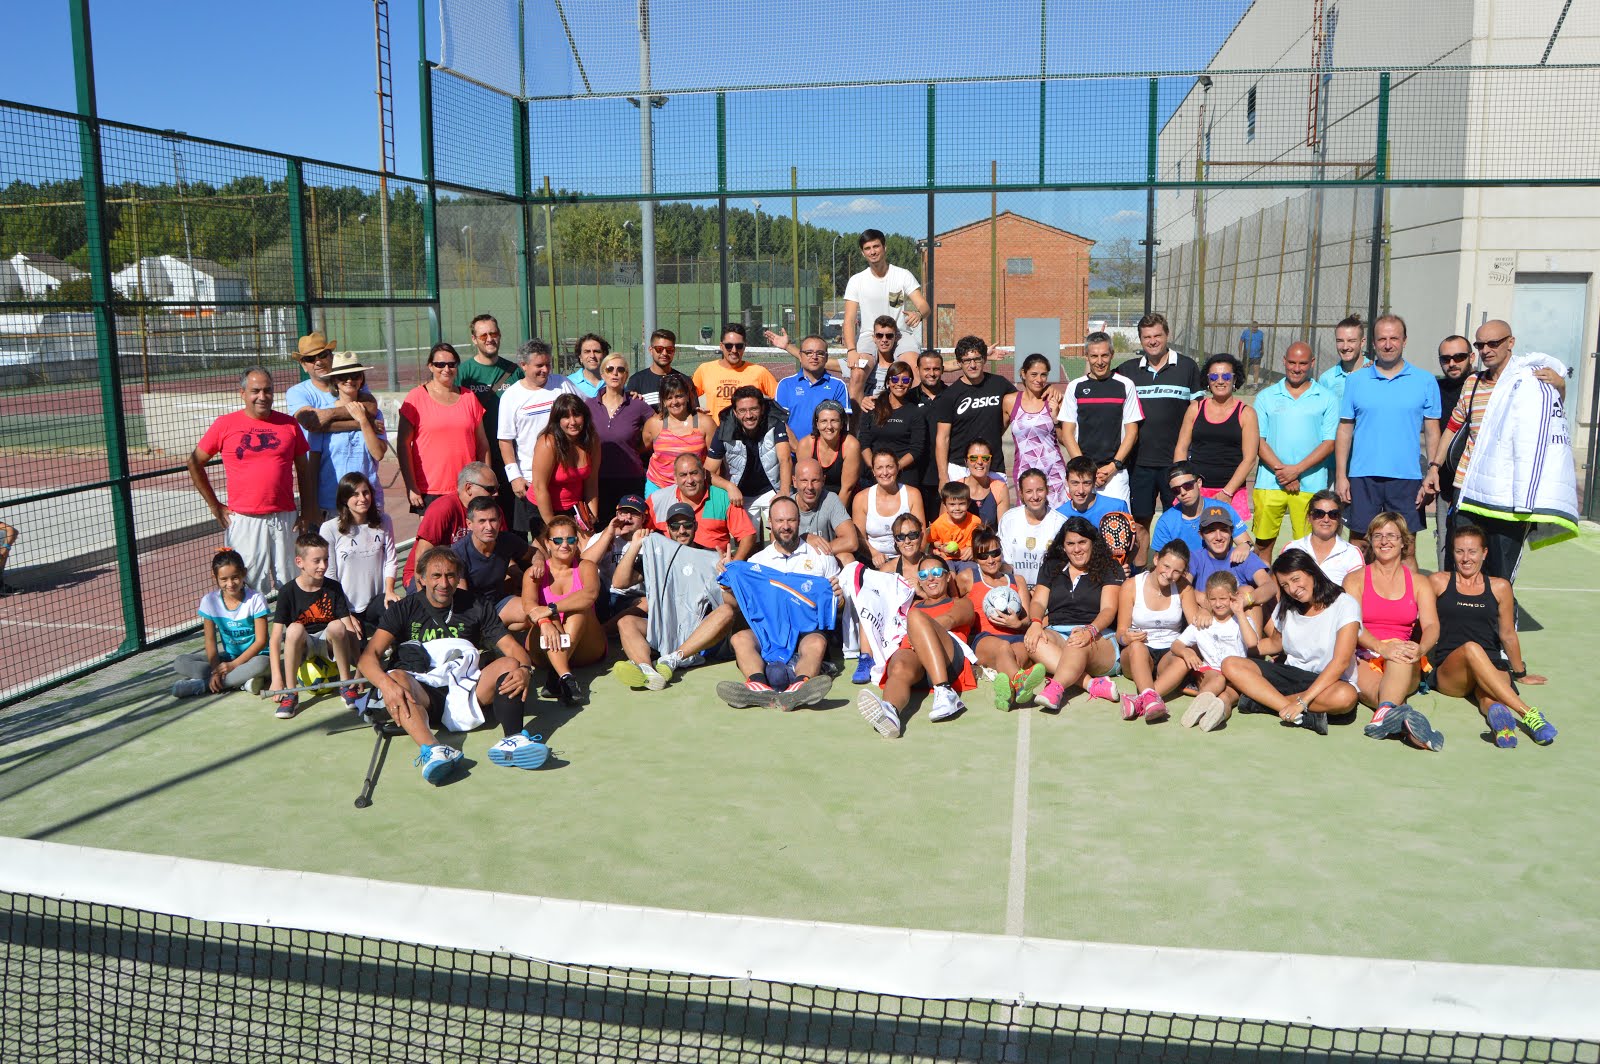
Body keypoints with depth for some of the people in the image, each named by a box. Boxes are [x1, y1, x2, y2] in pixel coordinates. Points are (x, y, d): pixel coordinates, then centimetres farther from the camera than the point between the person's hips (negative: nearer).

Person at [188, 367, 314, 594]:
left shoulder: (289, 424, 7)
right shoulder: (225, 424, 1)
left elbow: (304, 470, 12)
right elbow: (195, 463, 9)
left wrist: (307, 514, 7)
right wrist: (215, 506, 4)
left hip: (284, 518, 2)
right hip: (244, 521, -2)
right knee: (251, 585, -1)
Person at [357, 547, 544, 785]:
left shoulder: (475, 607, 13)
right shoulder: (404, 610, 8)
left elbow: (512, 647, 7)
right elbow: (369, 657, -4)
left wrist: (523, 669, -18)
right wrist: (386, 684, -27)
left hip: (467, 689, 2)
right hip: (424, 697, -1)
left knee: (509, 664, -20)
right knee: (396, 677, -30)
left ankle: (511, 740, -44)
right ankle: (432, 750, -55)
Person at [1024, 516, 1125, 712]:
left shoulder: (1109, 569, 12)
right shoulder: (1051, 568, 23)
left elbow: (1108, 609, -2)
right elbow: (1038, 602, 12)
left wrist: (1090, 631, -24)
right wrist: (1035, 623, -13)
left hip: (1099, 638, -3)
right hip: (1057, 634, 3)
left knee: (1078, 645, -39)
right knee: (1034, 641, -33)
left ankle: (1055, 689, -64)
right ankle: (1093, 684, -44)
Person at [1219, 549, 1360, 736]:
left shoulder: (1344, 605, -12)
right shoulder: (1287, 607, 9)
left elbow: (1341, 662, -21)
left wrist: (1303, 700, -29)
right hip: (1290, 674, 5)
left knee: (1346, 696, -42)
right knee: (1230, 665, -18)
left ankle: (1262, 698, -28)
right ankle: (1300, 715, -32)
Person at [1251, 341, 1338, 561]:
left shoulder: (1327, 399, 8)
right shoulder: (1266, 396, 11)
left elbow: (1329, 442, 1)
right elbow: (1258, 439, 4)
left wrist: (1297, 469, -10)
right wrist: (1280, 469, -10)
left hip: (1310, 483, -1)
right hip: (1270, 482, 1)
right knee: (1263, 543, 2)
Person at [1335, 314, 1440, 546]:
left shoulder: (1425, 382, 5)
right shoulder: (1356, 380, 7)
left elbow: (1432, 433, 6)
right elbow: (1345, 430, 7)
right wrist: (1341, 476, 0)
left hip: (1407, 477, 0)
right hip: (1362, 478, 0)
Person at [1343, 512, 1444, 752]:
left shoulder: (1419, 583, 18)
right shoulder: (1355, 579, 12)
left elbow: (1431, 625, 0)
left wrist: (1420, 649, -25)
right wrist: (1381, 647, -25)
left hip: (1404, 668, 1)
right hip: (1364, 659, -1)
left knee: (1403, 654, -37)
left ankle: (1385, 713, -60)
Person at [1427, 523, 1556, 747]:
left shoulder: (1499, 587, 17)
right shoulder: (1439, 582, 12)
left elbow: (1508, 635, 25)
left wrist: (1520, 673, 32)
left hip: (1492, 668, 2)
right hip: (1447, 672, -2)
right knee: (1471, 648, -39)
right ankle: (1527, 714, -52)